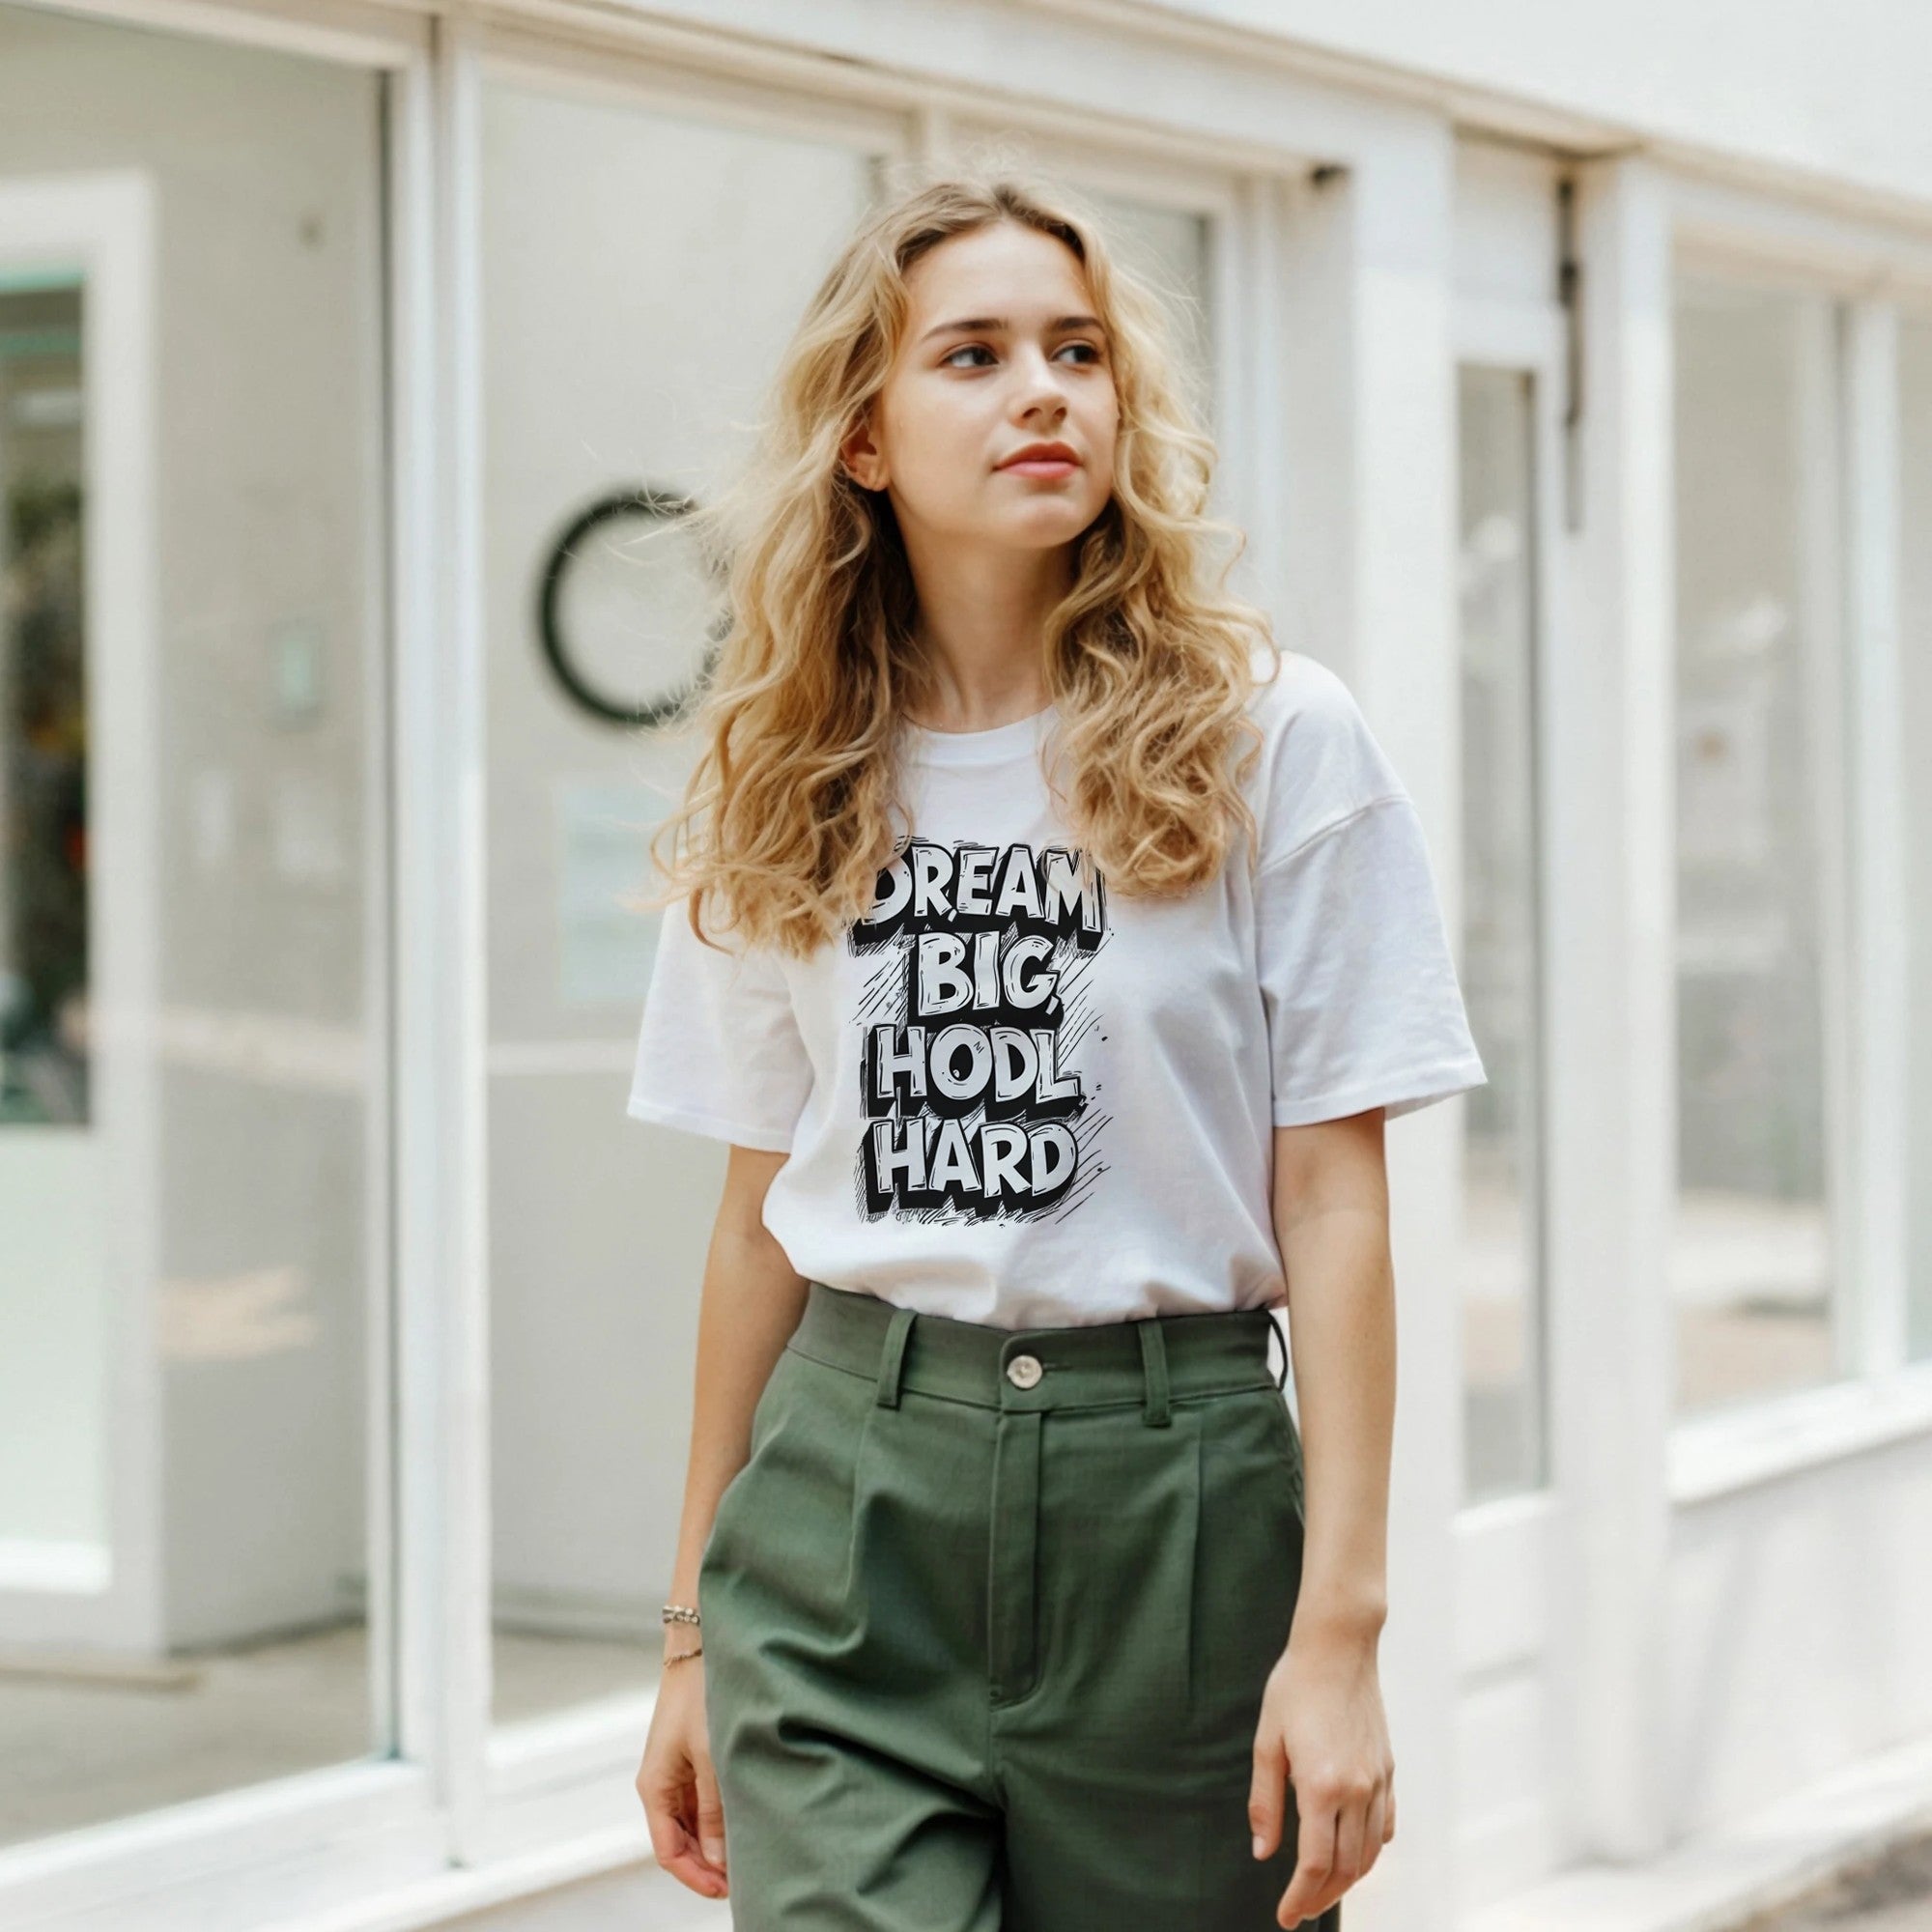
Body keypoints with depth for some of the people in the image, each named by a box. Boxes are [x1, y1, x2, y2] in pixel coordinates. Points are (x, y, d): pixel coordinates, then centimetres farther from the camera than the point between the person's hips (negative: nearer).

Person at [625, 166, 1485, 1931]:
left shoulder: (1272, 741, -2)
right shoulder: (791, 786, 8)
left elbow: (1334, 1205, -4)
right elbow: (763, 1210, 12)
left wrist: (1341, 1626, -10)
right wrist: (694, 1639, 13)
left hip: (1168, 1488, -1)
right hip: (847, 1489, 2)